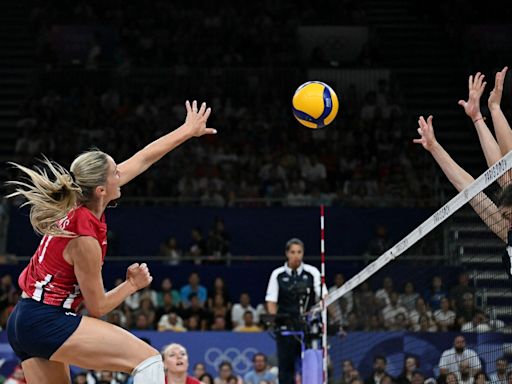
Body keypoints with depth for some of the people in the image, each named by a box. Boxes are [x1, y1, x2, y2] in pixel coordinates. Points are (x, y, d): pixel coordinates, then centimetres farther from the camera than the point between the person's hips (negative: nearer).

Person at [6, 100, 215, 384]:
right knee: (149, 360, -14)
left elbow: (142, 159, 9)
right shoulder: (84, 238, -21)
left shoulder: (79, 203, 0)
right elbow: (97, 307, -10)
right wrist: (133, 284, 5)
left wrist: (187, 131, 17)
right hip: (50, 321, -10)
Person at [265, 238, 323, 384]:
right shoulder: (278, 274, 6)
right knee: (285, 364, 1)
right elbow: (271, 300, 3)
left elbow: (322, 296, 0)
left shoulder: (312, 272, 5)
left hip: (308, 325, 0)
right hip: (285, 326, 0)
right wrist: (274, 318, -13)